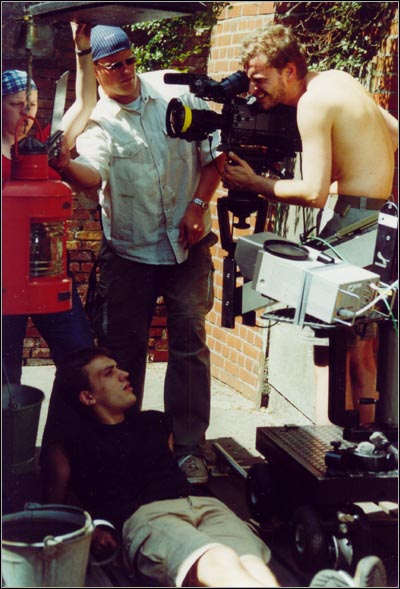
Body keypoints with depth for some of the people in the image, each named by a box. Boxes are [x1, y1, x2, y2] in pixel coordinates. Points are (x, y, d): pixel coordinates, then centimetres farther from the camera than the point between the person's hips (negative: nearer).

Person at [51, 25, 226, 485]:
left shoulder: (175, 92, -1)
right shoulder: (94, 121, -9)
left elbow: (214, 152, 6)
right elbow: (93, 175, -30)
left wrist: (198, 205, -6)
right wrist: (65, 166, -52)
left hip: (187, 244, 1)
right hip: (129, 252, -1)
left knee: (189, 346, 1)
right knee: (123, 350, 5)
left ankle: (189, 447, 9)